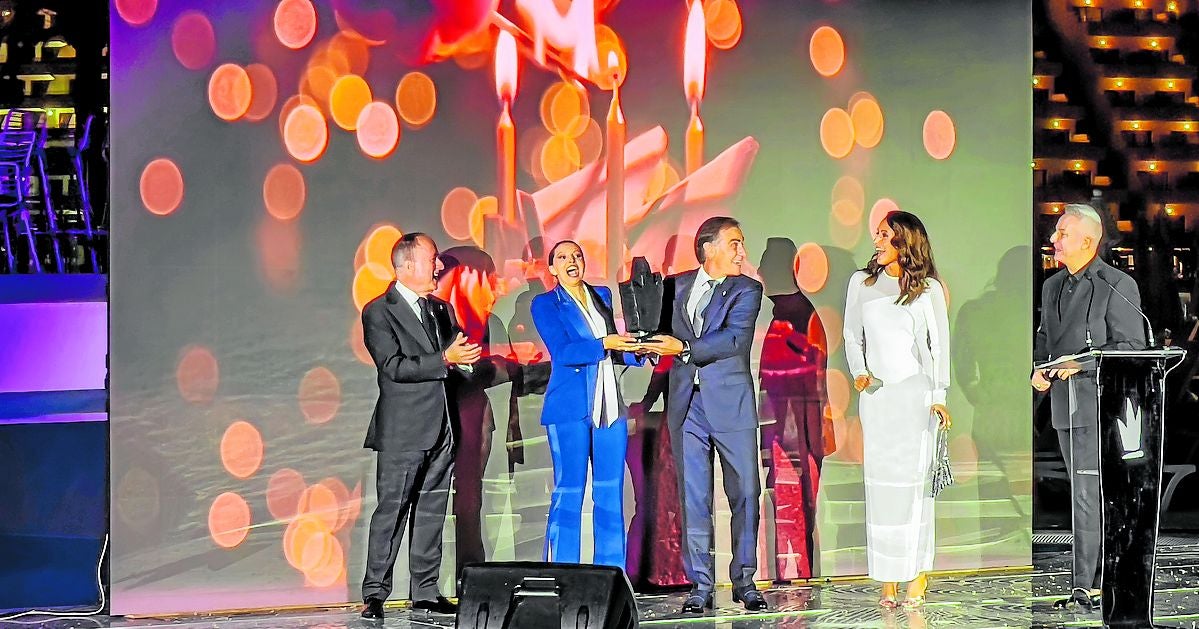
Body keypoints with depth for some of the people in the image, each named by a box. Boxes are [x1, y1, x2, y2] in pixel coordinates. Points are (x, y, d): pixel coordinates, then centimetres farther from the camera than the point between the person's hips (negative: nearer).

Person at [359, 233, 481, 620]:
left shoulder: (441, 309, 16)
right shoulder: (379, 312, -6)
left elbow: (454, 362, 21)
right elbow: (394, 367, -16)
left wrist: (463, 360, -2)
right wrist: (443, 361, -19)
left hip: (442, 428, 7)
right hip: (403, 430, -7)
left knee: (432, 512, 8)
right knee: (392, 510, -6)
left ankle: (425, 592, 13)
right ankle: (375, 594, -2)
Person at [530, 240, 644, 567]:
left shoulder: (602, 295, 17)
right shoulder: (545, 304, 1)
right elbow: (562, 351, -12)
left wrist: (635, 351, 0)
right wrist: (604, 344, -22)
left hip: (610, 405, 5)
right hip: (569, 407, -5)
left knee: (611, 494, 5)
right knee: (569, 493, -4)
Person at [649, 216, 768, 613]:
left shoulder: (747, 290, 2)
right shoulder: (677, 286, 12)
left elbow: (735, 338, -13)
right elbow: (664, 332, 19)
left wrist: (684, 349, -20)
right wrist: (651, 343, -4)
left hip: (731, 402, -2)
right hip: (686, 403, 2)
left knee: (745, 493, 1)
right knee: (692, 497, 2)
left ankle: (744, 581, 12)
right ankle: (700, 585, 7)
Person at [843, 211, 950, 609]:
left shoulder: (928, 289, 3)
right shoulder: (862, 282, 9)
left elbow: (940, 344, 4)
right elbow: (852, 336, 15)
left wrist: (938, 396, -4)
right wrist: (859, 373, -2)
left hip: (915, 392, -2)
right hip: (876, 393, 2)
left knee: (914, 480, -5)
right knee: (881, 482, -1)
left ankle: (917, 579, 1)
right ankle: (887, 582, 3)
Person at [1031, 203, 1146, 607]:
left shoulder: (1118, 286, -7)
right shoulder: (1053, 286, 16)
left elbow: (1131, 346, -10)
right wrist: (1039, 370, 5)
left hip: (1103, 403, -7)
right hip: (1066, 405, 7)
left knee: (1089, 495, -10)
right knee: (1085, 494, 10)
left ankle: (1086, 585, -6)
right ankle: (1105, 578, 18)